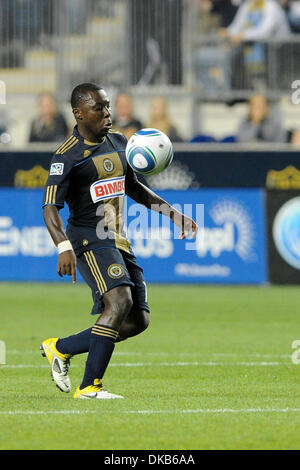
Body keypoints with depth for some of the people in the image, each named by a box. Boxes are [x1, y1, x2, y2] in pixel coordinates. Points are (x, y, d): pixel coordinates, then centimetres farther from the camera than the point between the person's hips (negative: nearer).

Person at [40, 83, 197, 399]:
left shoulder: (119, 144, 13)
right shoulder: (68, 156, -10)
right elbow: (50, 207, -16)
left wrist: (172, 213, 20)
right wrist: (64, 247, -32)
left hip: (119, 241, 8)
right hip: (90, 240, -8)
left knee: (138, 320, 1)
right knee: (120, 301, -28)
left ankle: (60, 348, 16)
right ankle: (89, 386, -24)